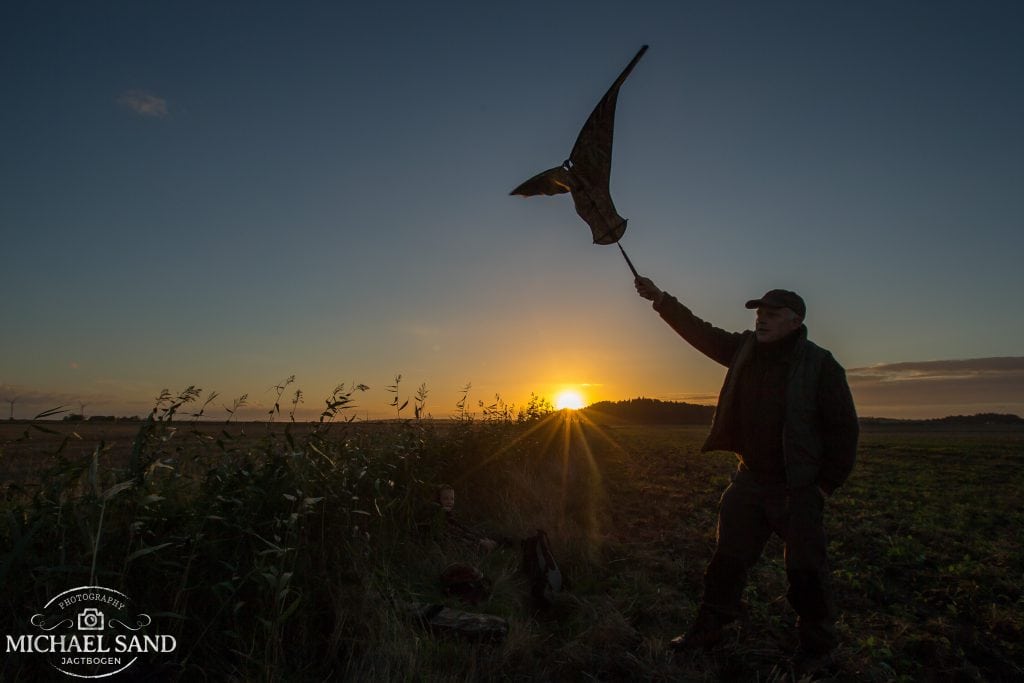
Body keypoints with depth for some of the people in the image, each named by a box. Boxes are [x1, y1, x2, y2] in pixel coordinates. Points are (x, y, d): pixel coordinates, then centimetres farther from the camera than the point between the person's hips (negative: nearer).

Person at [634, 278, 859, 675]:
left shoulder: (820, 365, -12)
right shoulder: (745, 349, 2)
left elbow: (844, 429, -8)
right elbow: (700, 332, 3)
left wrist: (827, 484, -9)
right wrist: (660, 299, -4)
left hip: (797, 489, -4)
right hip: (749, 479, 5)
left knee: (806, 571, 6)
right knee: (727, 559, 12)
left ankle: (817, 648, 28)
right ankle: (709, 628, 26)